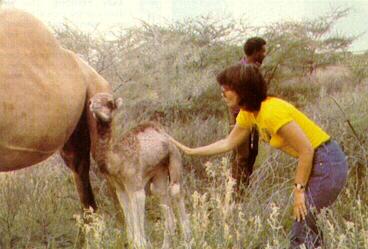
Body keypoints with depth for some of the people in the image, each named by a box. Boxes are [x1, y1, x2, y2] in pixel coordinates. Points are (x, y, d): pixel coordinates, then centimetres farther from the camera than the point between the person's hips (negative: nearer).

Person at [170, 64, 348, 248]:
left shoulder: (271, 112, -24)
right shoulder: (248, 113, 5)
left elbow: (306, 149, -22)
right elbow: (228, 143, 19)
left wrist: (299, 189, -14)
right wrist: (190, 151, 18)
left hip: (327, 162, -10)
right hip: (315, 163, 10)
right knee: (307, 227, 18)